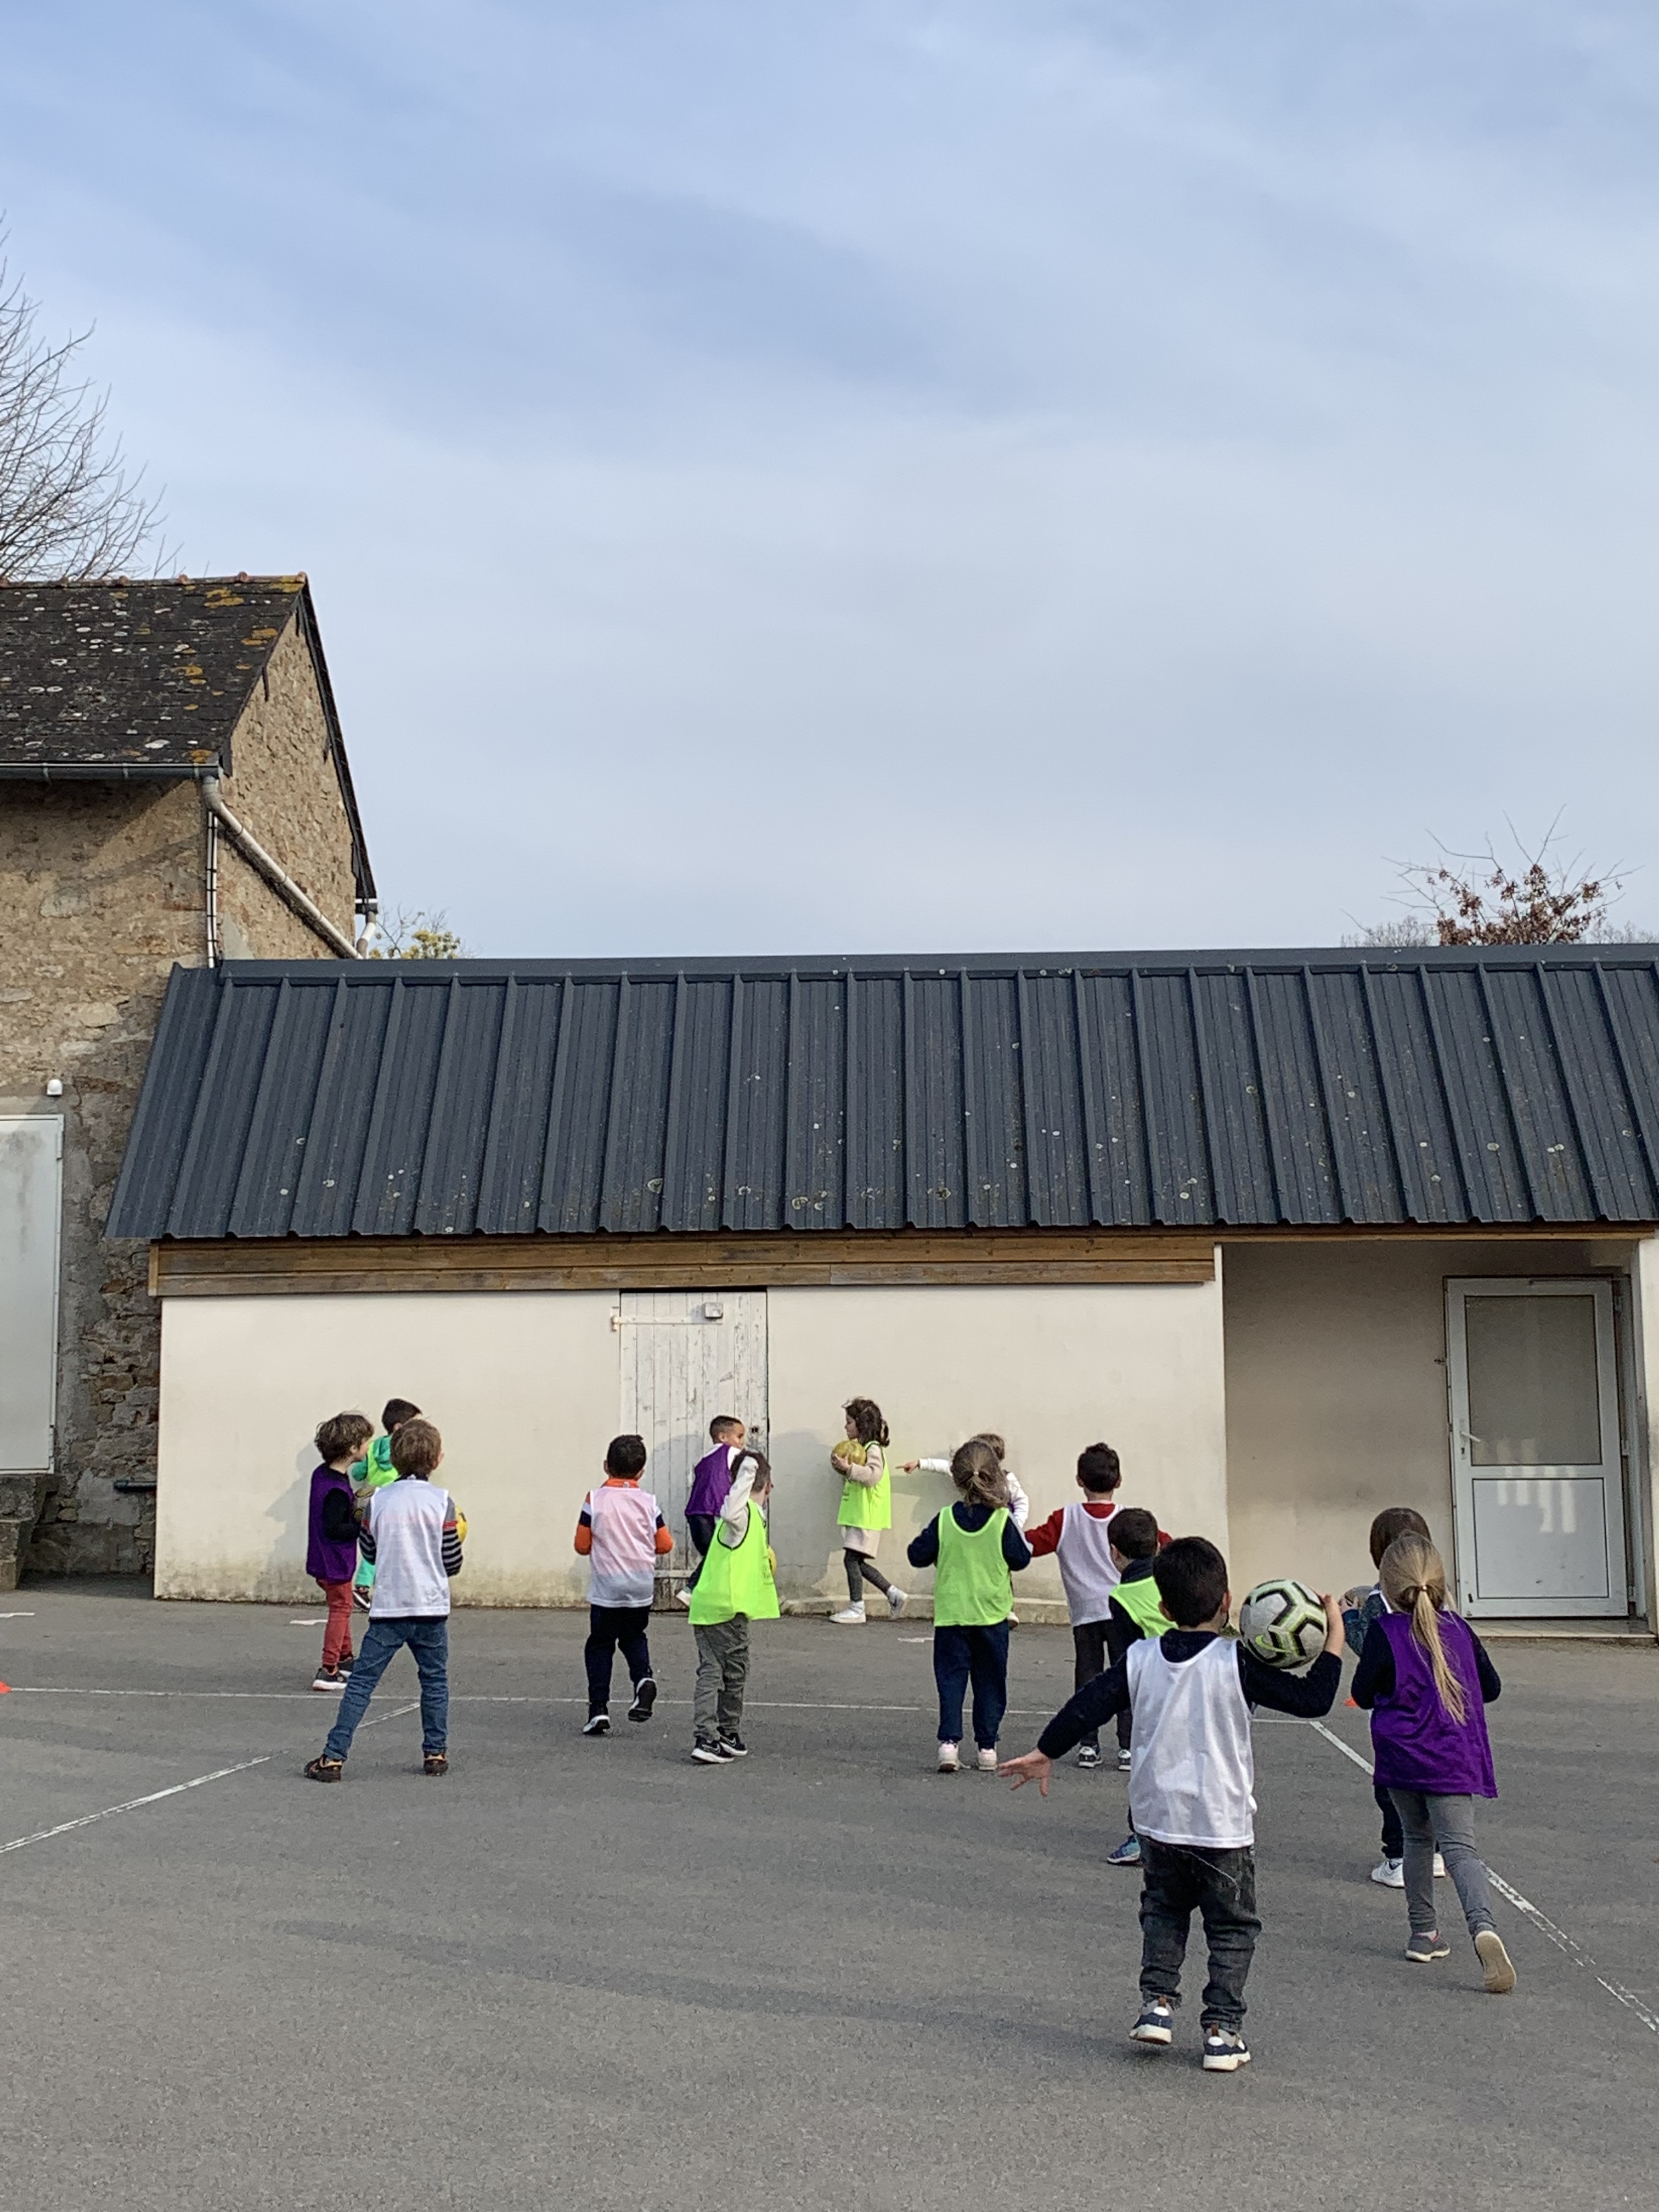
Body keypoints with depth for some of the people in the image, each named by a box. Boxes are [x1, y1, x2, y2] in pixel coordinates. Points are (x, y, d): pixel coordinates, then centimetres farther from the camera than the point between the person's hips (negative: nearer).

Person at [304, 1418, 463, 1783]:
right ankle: (436, 1753, 18)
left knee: (361, 1682, 2)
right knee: (435, 1681, 15)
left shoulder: (378, 1501, 0)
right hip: (430, 1608, -1)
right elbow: (452, 1564, -4)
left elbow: (370, 1553, 11)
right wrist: (457, 1535, 15)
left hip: (387, 1607, 1)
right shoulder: (442, 1502, -6)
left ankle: (334, 1756, -2)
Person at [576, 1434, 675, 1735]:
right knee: (634, 1636, 23)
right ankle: (643, 1678, -3)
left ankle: (599, 1709, 2)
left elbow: (582, 1546, -4)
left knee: (600, 1645, 8)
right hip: (642, 1587, 2)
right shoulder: (649, 1502, -2)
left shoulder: (595, 1500, -7)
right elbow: (665, 1545, 2)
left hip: (607, 1589, -2)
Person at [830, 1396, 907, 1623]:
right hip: (856, 1515, 10)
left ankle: (856, 1609, -5)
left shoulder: (873, 1449, -11)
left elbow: (873, 1475, -26)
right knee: (858, 1562, 9)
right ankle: (893, 1593, 17)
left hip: (867, 1516, -10)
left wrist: (849, 1468, -31)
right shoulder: (859, 1447, 20)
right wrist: (844, 1470, 8)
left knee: (851, 1558, -10)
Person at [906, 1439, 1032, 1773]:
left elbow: (918, 1555, 0)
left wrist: (927, 1538, 18)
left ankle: (949, 1740, -9)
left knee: (951, 1677, 5)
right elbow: (1021, 1559, 0)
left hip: (951, 1614, 0)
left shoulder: (945, 1520, -7)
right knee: (990, 1682, 11)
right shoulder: (1002, 1521, -9)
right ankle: (987, 1746, 11)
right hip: (992, 1614, 0)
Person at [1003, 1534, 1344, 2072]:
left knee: (1162, 1913, 24)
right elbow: (1312, 1700, -11)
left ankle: (1157, 2002, 13)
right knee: (1232, 1927, 12)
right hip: (1224, 1825, -3)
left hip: (1159, 1821, 3)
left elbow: (1087, 1706, -1)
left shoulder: (1139, 1660, -4)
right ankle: (1222, 2029, 7)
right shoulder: (1236, 1664, -14)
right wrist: (1334, 1640, -1)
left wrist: (1044, 1754, 10)